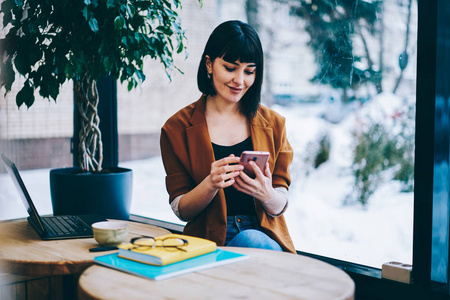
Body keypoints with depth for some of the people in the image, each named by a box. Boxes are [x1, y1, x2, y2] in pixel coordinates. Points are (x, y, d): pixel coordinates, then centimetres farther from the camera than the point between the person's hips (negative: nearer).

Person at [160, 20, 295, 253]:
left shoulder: (273, 124, 8)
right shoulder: (177, 128, 2)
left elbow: (279, 207, 6)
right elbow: (181, 210, 2)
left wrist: (266, 194, -19)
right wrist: (211, 184, -19)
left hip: (265, 236, 2)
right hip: (210, 241, -1)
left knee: (249, 241, -34)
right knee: (249, 242, -34)